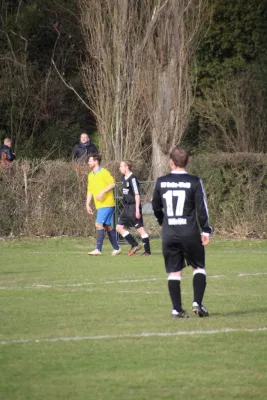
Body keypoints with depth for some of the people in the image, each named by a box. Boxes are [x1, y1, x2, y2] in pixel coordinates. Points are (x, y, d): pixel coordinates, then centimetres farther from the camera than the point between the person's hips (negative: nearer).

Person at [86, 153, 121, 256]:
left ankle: (98, 249, -16)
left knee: (99, 224, -15)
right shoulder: (90, 175, 15)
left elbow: (112, 184, -16)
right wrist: (88, 204, 13)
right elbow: (90, 191, 19)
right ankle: (116, 248, 17)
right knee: (108, 226, 10)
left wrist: (102, 192, -25)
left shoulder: (104, 172, -9)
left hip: (107, 204, -8)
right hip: (99, 205, 8)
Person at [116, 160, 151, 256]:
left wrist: (137, 209, -21)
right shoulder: (124, 178, 12)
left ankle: (147, 251, 3)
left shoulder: (132, 179, -16)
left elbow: (137, 195, -19)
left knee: (140, 228, -4)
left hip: (133, 207, -10)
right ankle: (135, 245, 11)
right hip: (126, 207, 10)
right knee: (119, 227, 6)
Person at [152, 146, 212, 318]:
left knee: (174, 272, 8)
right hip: (190, 233, -2)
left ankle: (177, 309, 3)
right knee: (199, 267, 10)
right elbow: (202, 208, -7)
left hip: (169, 234, 3)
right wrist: (206, 230, 0)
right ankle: (197, 303, -4)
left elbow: (156, 207, 16)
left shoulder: (161, 182, 4)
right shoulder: (194, 182, -6)